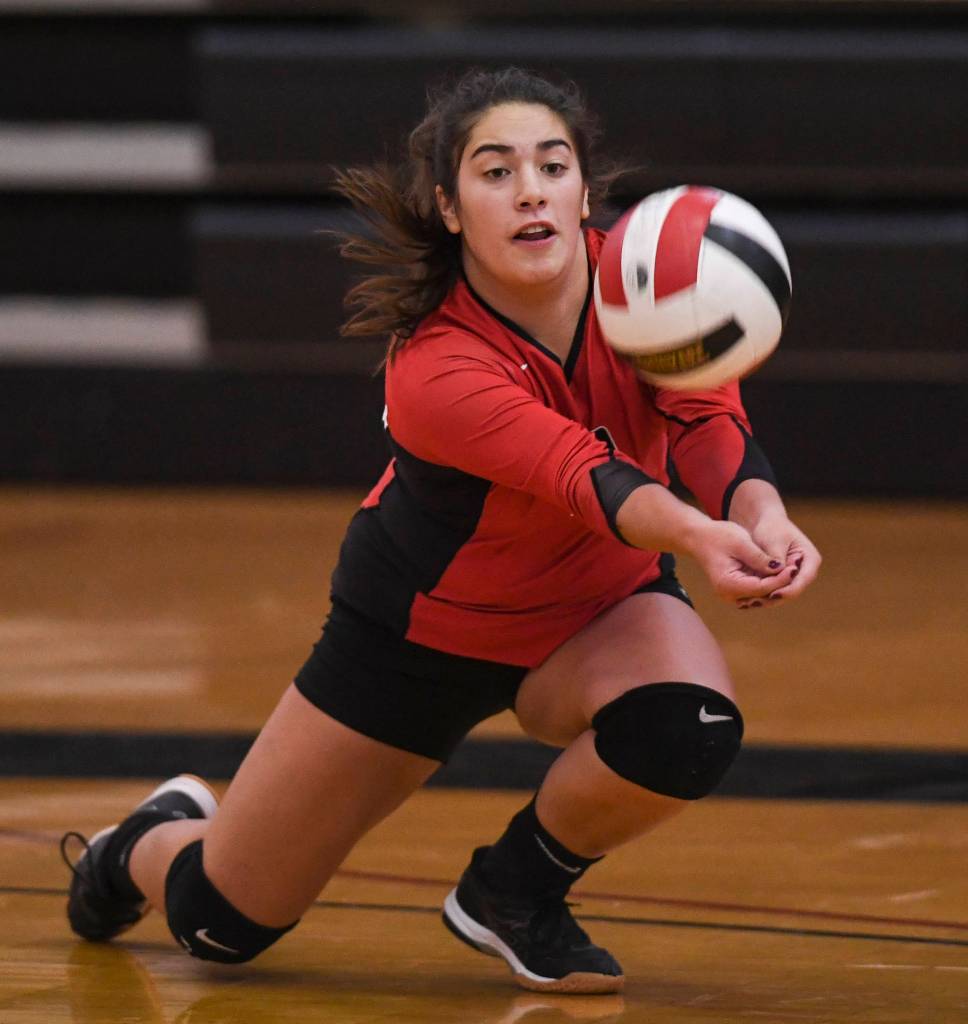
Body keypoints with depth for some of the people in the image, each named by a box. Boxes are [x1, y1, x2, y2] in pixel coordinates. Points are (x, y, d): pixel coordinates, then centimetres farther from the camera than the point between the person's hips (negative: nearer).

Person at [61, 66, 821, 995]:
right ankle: (151, 845, 45)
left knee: (689, 727, -33)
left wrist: (761, 518, -59)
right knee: (222, 922, 5)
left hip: (599, 605, 3)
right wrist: (698, 535, -72)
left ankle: (515, 889, -1)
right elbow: (586, 477, -51)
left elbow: (708, 422, -36)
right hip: (422, 627, -3)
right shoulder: (434, 371, -37)